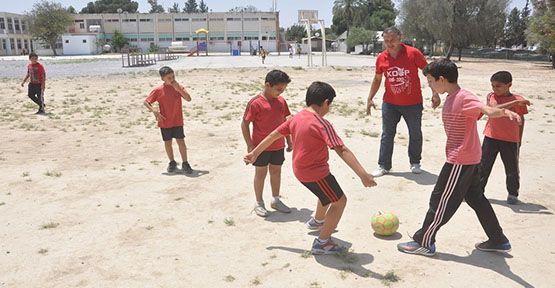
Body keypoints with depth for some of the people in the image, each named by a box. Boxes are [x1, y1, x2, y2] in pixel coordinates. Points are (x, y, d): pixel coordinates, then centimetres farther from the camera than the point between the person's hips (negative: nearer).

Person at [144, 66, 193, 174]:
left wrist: (178, 89, -23)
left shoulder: (179, 87, -2)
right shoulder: (158, 90, -5)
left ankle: (185, 163, 9)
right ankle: (172, 162, 28)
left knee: (181, 142, -1)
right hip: (164, 122, 0)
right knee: (167, 143, 10)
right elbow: (146, 102, -1)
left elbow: (188, 99, -14)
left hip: (177, 121, 0)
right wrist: (154, 111, -16)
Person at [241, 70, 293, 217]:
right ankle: (259, 203, 22)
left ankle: (276, 200, 31)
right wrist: (249, 145, -14)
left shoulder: (281, 101, 2)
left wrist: (289, 141, 13)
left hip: (278, 146, 6)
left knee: (276, 172, 15)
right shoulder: (255, 103, -16)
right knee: (261, 173, 7)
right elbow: (244, 124, -12)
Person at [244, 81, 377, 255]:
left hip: (300, 170, 9)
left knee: (328, 194, 32)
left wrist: (255, 154, 19)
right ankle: (322, 243, 9)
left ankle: (317, 221, 56)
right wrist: (363, 175, -36)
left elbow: (273, 135, 8)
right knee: (339, 201, 6)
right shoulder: (322, 124, -23)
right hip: (315, 172, -9)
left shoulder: (296, 118, 1)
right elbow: (342, 151, -32)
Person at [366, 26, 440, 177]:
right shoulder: (381, 58, -2)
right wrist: (370, 98, 9)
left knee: (415, 134, 11)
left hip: (413, 103, -1)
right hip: (390, 104, 2)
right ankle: (383, 166, 12)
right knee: (387, 135, 3)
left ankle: (415, 163, 30)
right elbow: (377, 79, 11)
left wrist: (435, 94, -8)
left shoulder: (413, 53, -12)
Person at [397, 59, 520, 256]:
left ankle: (424, 242, 12)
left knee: (441, 201, 0)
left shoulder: (464, 98, -19)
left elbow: (488, 110, -32)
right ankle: (498, 240, 31)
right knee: (476, 198, 19)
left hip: (460, 161, -10)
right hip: (471, 159, 10)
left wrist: (506, 112, -51)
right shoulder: (451, 99, 9)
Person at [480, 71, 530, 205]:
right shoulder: (491, 97, -1)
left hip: (511, 140, -1)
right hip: (491, 138, 1)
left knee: (512, 169, 9)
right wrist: (515, 102, -26)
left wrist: (519, 139, 10)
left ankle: (513, 194, 24)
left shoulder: (518, 100, -2)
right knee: (483, 166, 7)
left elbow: (521, 119, 8)